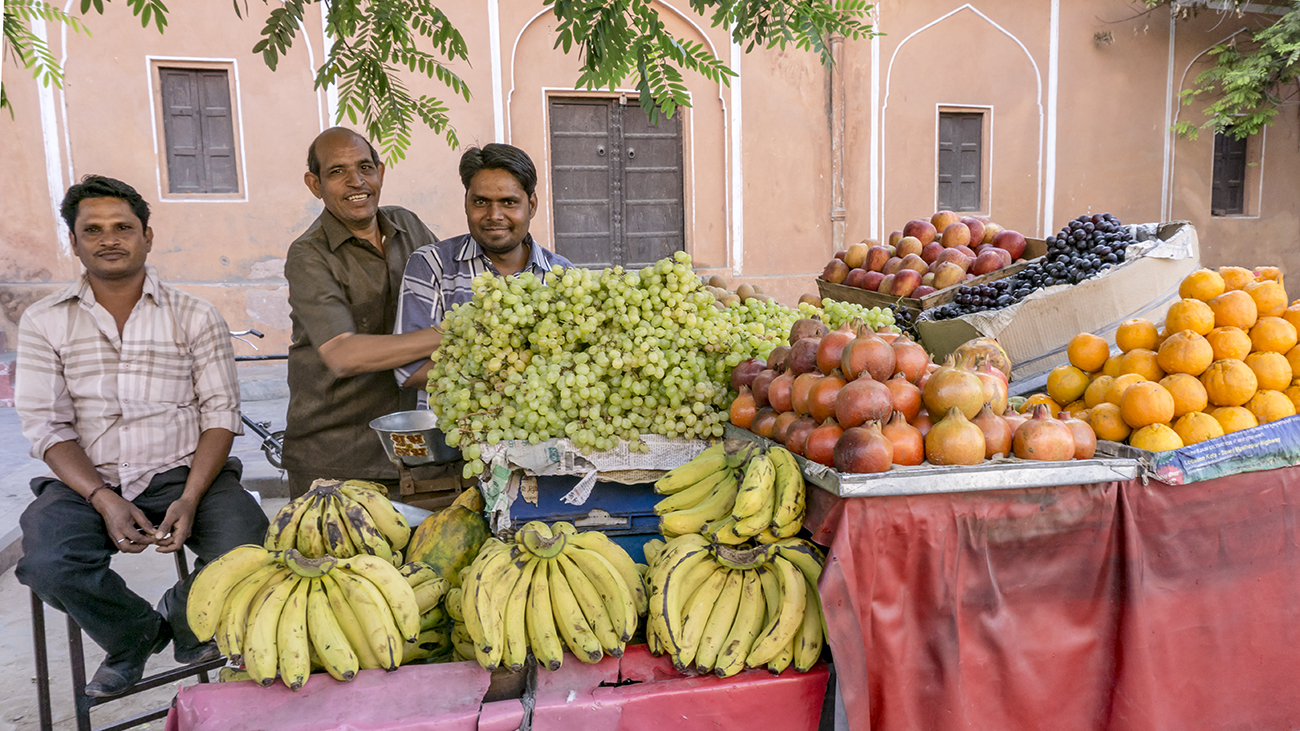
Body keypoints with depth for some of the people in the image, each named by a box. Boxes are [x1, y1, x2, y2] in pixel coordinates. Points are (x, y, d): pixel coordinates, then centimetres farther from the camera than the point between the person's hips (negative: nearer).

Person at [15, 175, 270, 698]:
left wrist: (189, 499, -16)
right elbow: (46, 425, 2)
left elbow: (221, 414, -1)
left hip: (184, 472, -1)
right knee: (47, 565, -28)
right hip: (87, 482, 1)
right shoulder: (44, 322, 8)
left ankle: (184, 619, 10)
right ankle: (135, 635, 7)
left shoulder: (195, 317, 4)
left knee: (248, 552, -27)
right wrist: (103, 499, -15)